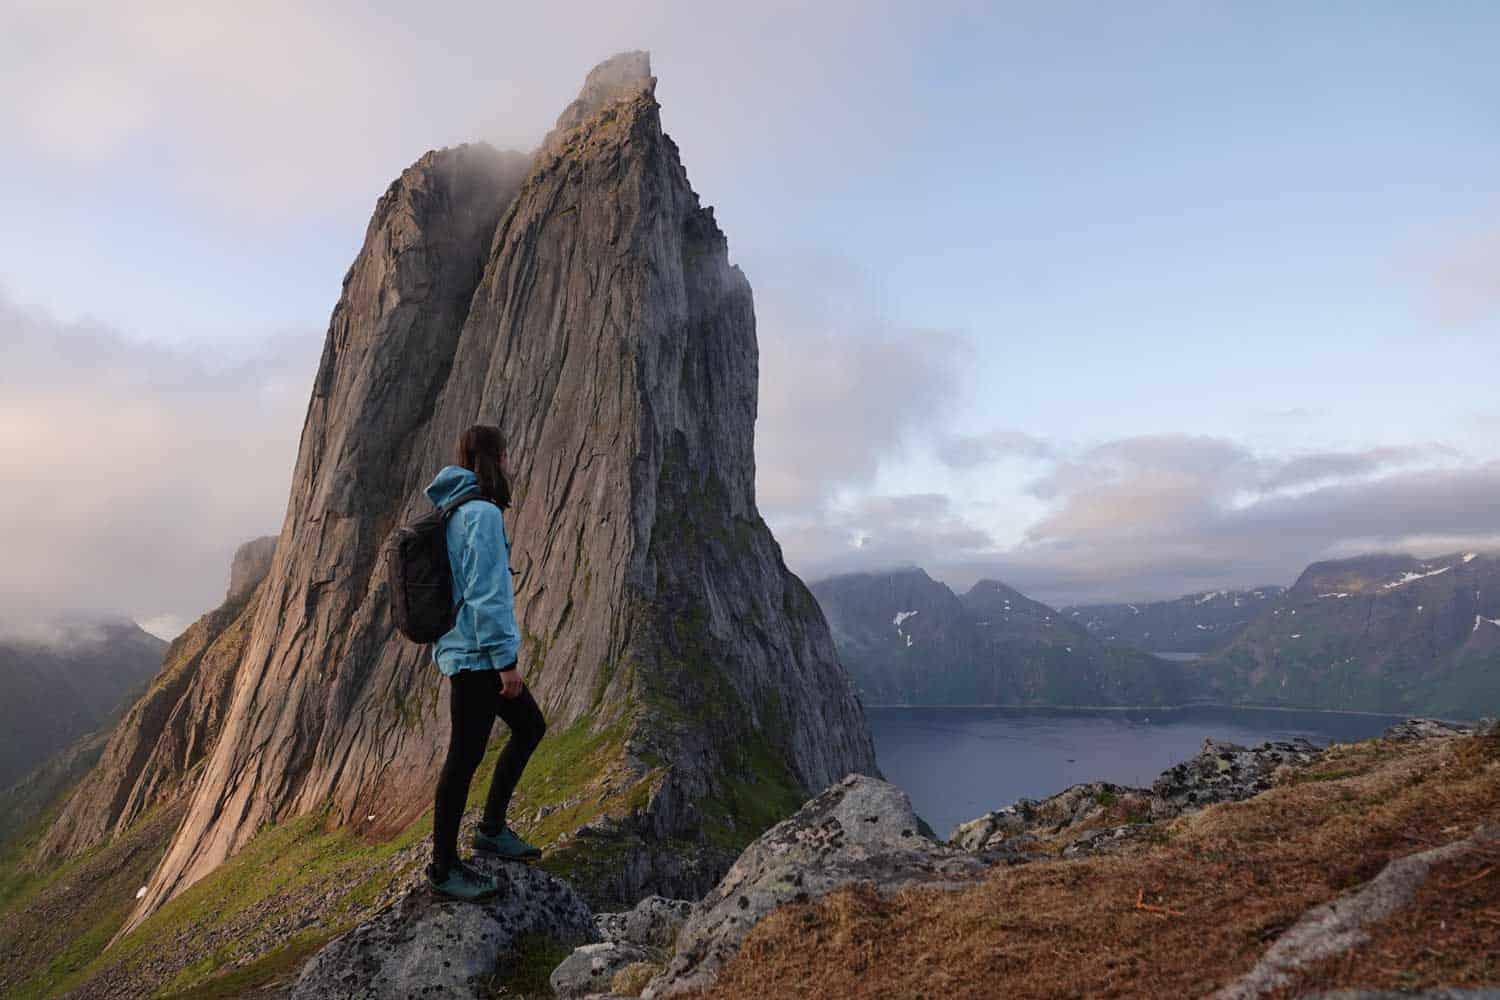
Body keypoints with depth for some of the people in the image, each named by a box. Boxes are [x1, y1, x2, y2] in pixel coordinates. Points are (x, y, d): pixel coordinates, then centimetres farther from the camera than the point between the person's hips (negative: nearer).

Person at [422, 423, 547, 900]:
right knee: (464, 757, 0)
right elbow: (488, 595, -21)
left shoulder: (453, 512, 12)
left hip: (462, 649, 10)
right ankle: (443, 868, 12)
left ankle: (492, 828, 28)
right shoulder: (483, 513, -17)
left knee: (529, 726, 20)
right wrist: (506, 659, -17)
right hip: (477, 654, -10)